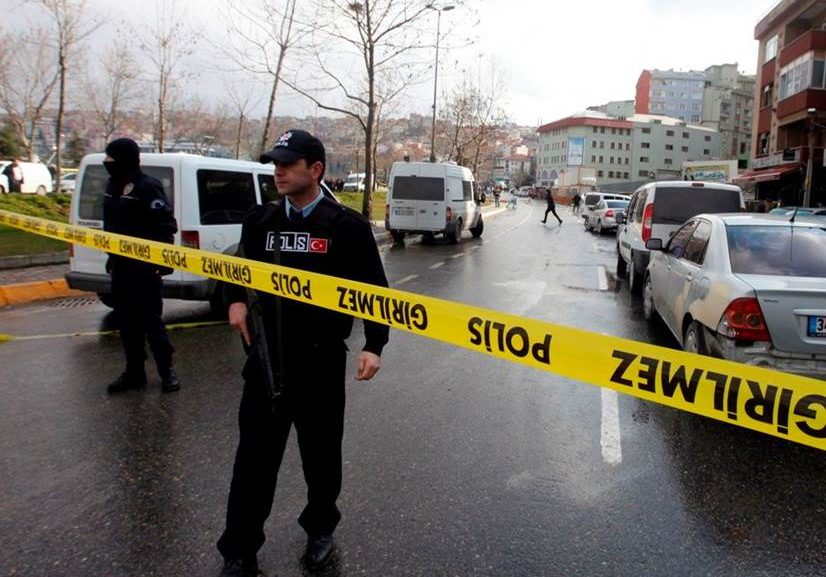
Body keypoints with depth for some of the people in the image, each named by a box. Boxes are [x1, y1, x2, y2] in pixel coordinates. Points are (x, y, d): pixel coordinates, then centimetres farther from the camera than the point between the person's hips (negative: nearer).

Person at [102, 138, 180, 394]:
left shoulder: (148, 187, -15)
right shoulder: (113, 186, 12)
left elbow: (166, 226, -19)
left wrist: (159, 262, -21)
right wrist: (112, 257, 18)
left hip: (144, 267, -8)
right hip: (120, 265, 9)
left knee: (150, 319, -2)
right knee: (127, 322, 13)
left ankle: (167, 372, 10)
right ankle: (134, 372, 23)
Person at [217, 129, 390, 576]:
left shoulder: (347, 226, -7)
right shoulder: (260, 220, 5)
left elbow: (374, 289, -4)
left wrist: (373, 346, -12)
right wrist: (236, 301, 1)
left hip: (321, 360, -2)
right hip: (266, 358, 3)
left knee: (321, 455, 15)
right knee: (254, 457, 7)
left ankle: (321, 529, 40)